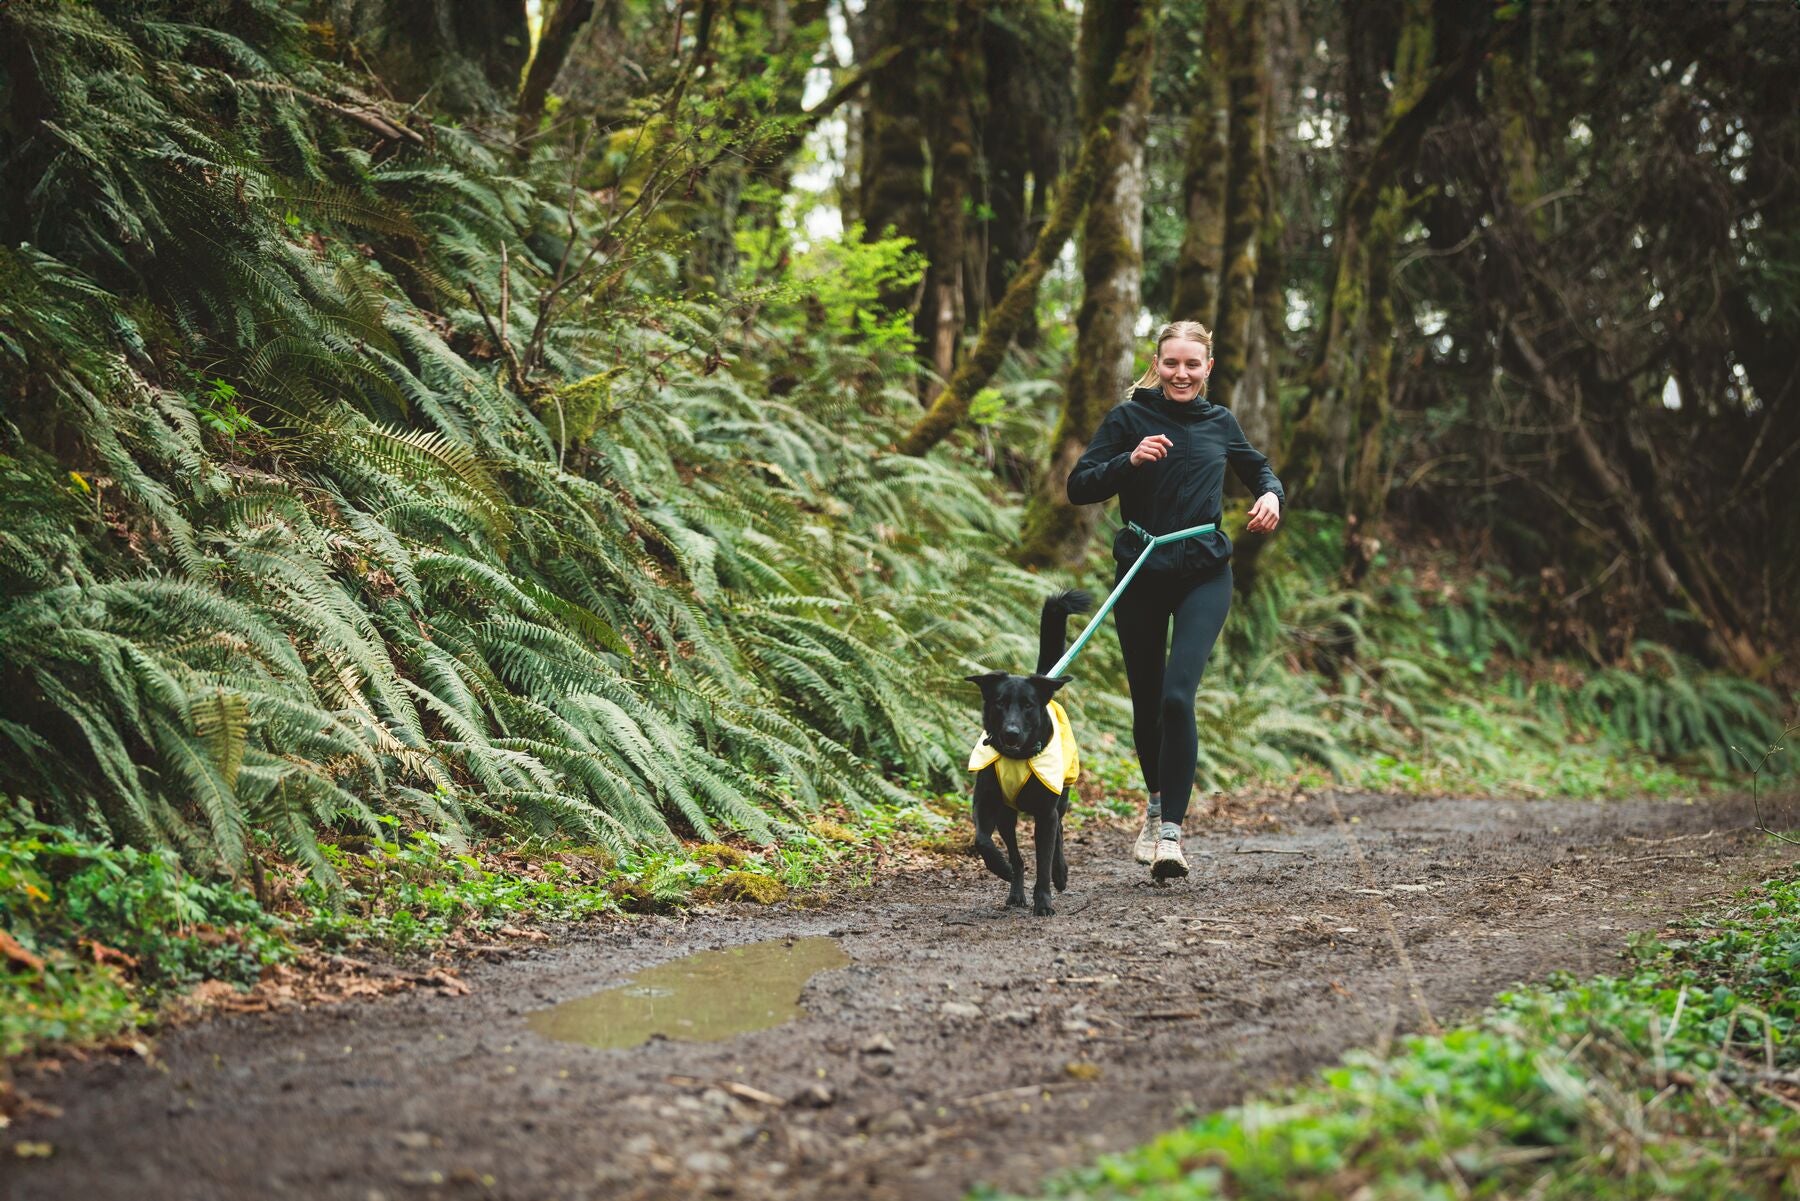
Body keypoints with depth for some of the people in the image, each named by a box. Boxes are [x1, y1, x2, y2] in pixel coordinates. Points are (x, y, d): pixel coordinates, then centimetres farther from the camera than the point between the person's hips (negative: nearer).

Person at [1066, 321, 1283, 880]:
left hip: (1204, 576, 0)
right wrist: (1129, 461, -22)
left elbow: (1257, 466, 26)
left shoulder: (1219, 422, 8)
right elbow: (1079, 487, -7)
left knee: (1177, 695, -18)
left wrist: (1271, 495, 4)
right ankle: (1157, 801, 38)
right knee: (1146, 703, 11)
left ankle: (1171, 829, -16)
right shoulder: (1129, 419, -1)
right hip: (1140, 577, 0)